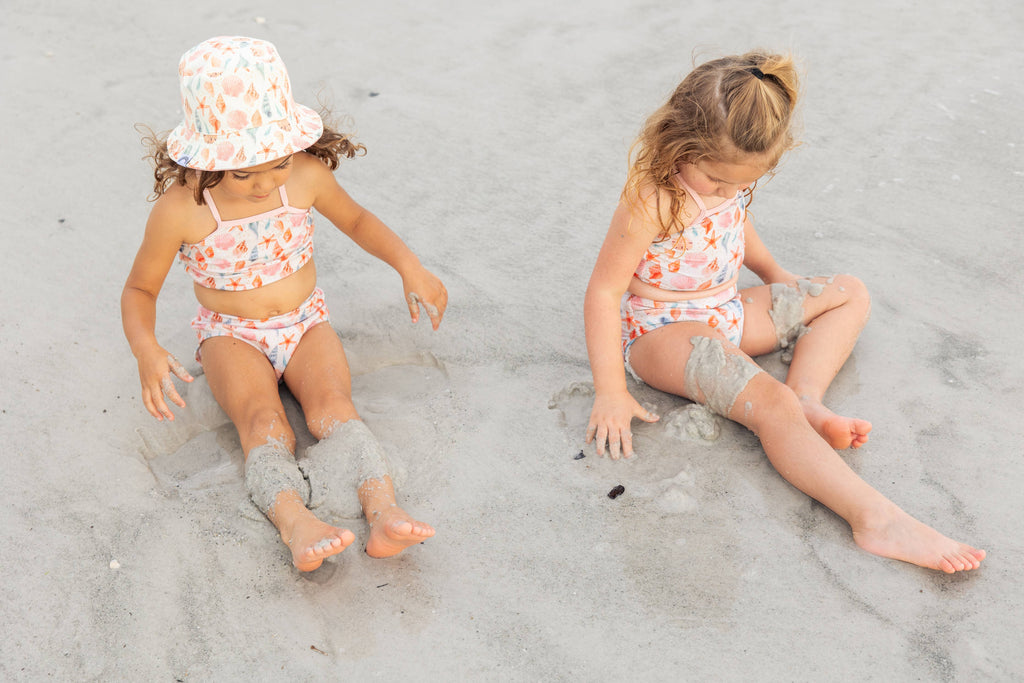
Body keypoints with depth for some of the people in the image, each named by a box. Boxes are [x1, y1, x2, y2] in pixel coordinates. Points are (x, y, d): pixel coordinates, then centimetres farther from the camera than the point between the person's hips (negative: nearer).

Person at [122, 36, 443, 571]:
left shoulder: (306, 175, -11)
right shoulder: (180, 209, -18)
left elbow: (356, 220, 9)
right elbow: (140, 289, -5)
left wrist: (409, 266, -5)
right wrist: (146, 350, -25)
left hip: (305, 322, 2)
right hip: (231, 334, -1)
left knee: (333, 403, -27)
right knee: (262, 418, -30)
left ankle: (383, 511, -43)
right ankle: (295, 522, -50)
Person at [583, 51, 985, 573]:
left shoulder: (729, 172, -3)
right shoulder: (654, 199, -27)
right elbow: (604, 291, -25)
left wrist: (773, 273, 25)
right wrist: (610, 393, -26)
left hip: (726, 311, 9)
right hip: (662, 330, -9)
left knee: (850, 294, 12)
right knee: (768, 403, -33)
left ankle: (806, 396, -13)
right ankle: (877, 520, -40)